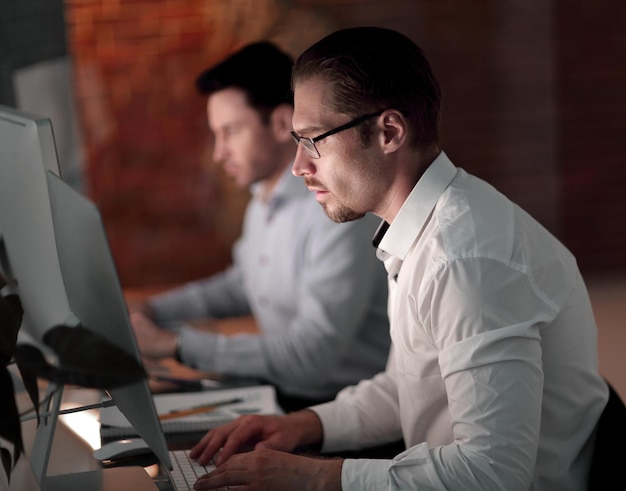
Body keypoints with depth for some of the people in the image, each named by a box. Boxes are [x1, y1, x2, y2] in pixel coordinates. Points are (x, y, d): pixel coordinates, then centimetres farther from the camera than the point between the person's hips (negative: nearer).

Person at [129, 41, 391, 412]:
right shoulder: (265, 199, 11)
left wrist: (175, 343, -22)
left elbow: (311, 354, -26)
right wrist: (150, 312, 15)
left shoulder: (341, 211, -20)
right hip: (283, 396, 9)